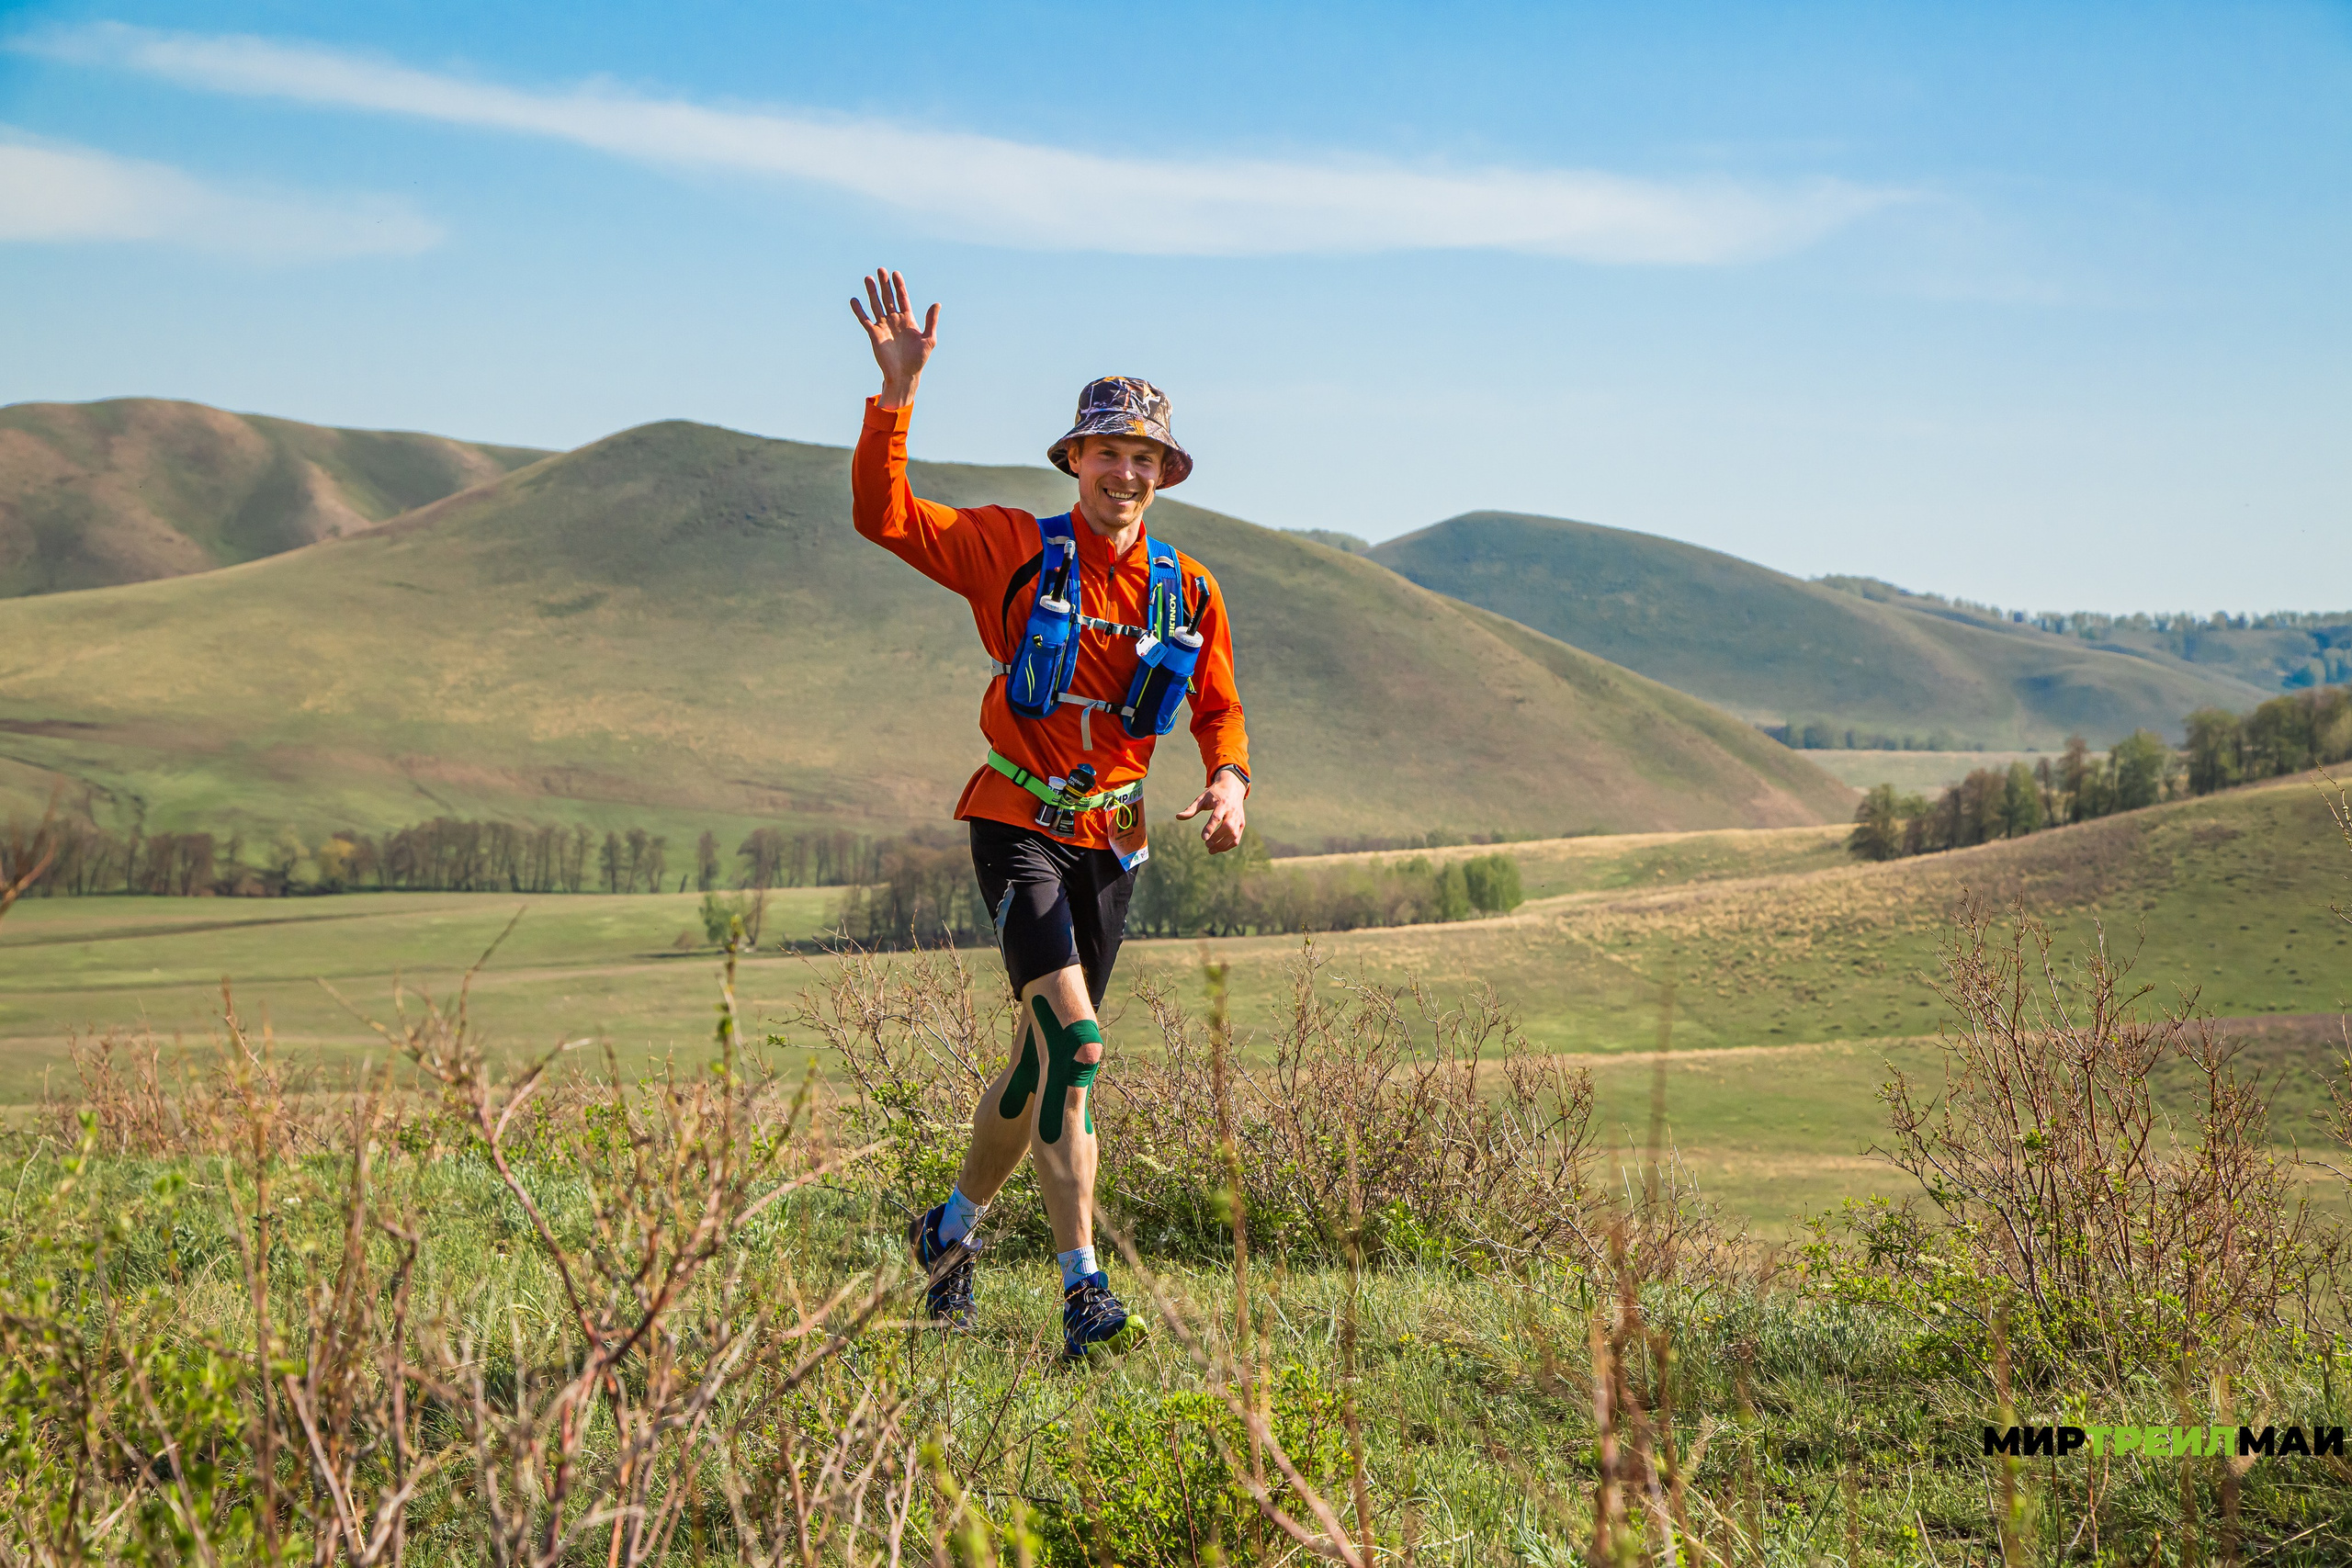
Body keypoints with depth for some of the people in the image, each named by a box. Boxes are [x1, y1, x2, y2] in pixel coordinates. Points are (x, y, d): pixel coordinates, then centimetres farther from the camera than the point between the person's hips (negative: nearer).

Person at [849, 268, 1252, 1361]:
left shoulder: (1190, 593, 6)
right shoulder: (1017, 551, -4)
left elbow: (1219, 707, 15)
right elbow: (882, 514, -11)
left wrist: (1229, 779, -6)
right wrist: (898, 393, -21)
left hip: (1110, 839, 5)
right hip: (1018, 824, -5)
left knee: (1044, 1058, 13)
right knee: (1071, 1041, -20)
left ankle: (954, 1224, 37)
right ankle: (1083, 1291, -17)